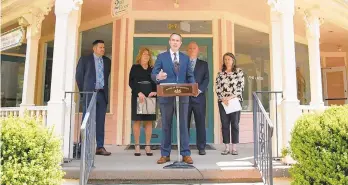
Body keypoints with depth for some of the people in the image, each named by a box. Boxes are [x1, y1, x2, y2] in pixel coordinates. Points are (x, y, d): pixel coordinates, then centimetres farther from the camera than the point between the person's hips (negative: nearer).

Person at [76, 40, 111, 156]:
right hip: (89, 93, -3)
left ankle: (100, 147, 6)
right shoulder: (85, 59, 4)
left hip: (102, 94, 3)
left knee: (100, 121, 3)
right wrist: (83, 91, 4)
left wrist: (105, 89, 10)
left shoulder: (107, 61, 13)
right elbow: (79, 75, 5)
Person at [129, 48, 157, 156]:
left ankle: (147, 146, 7)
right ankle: (137, 146, 4)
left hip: (150, 97, 2)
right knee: (137, 121, -2)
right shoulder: (135, 68, 6)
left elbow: (156, 83, 9)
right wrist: (139, 93, -15)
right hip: (137, 97, -2)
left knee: (149, 121, 1)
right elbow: (131, 82, -2)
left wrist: (155, 92, -10)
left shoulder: (152, 69, 13)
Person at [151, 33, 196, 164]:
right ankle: (165, 154, 15)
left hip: (182, 96, 1)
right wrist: (158, 77, -26)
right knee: (166, 125, 6)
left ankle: (186, 154, 9)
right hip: (166, 96, -1)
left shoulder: (186, 58, 12)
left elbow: (190, 76, 9)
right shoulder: (161, 57, 6)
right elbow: (153, 74, -1)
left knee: (183, 125, 3)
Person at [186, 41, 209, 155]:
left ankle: (201, 147, 9)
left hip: (199, 97, 0)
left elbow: (206, 79, 3)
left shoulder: (203, 64, 13)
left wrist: (200, 89, -12)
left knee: (200, 122, 1)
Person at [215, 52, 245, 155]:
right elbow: (217, 88, 4)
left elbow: (241, 87, -4)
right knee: (225, 124, 2)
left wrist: (230, 97, -13)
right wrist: (222, 99, -10)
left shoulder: (239, 72, 3)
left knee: (235, 124, 0)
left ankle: (234, 148, 6)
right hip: (223, 102, 2)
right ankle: (227, 147, 8)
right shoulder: (220, 73, 10)